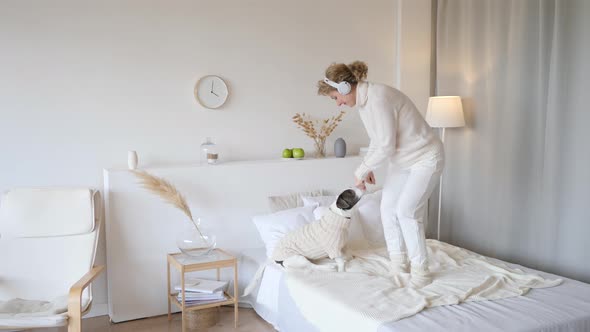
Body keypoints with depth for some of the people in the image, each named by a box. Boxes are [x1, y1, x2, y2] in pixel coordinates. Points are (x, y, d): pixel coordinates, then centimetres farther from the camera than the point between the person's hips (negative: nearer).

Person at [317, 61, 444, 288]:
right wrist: (368, 169, 4)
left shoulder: (378, 97, -29)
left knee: (406, 211, -15)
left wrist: (361, 171, -18)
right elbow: (376, 140, 13)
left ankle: (420, 271, -2)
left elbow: (386, 145, -28)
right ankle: (398, 264, 18)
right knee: (387, 207, 5)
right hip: (401, 159, 9)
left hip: (425, 158, -9)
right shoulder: (363, 101, 0)